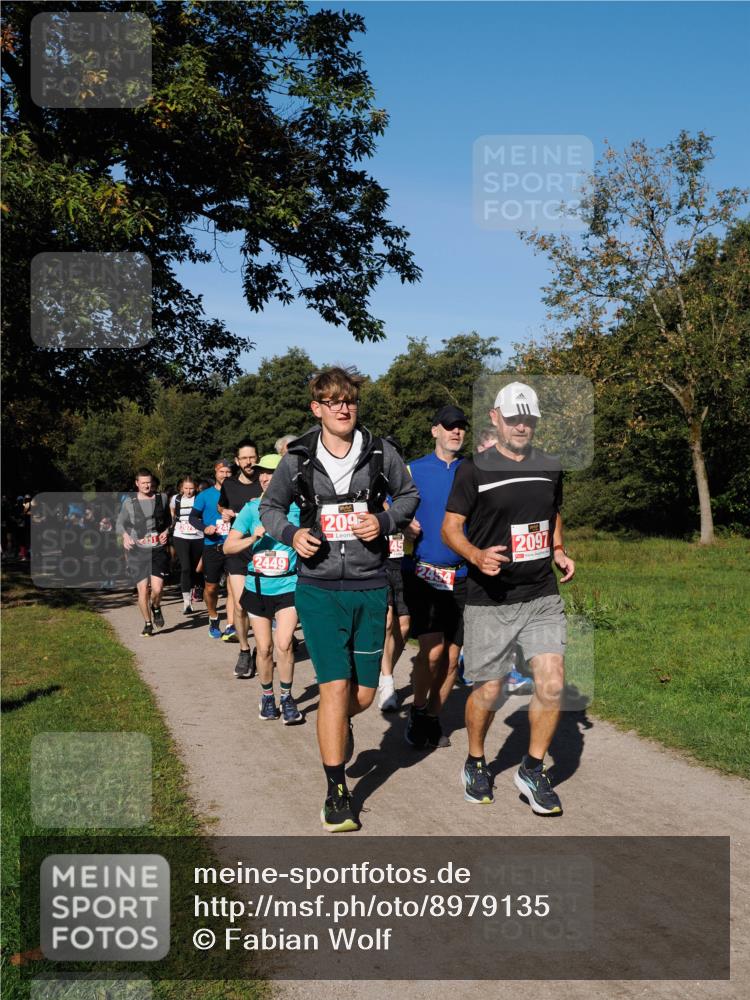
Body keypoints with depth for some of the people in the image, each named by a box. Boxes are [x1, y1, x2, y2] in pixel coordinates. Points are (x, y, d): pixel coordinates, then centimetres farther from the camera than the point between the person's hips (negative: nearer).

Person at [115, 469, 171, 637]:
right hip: (138, 550, -1)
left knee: (157, 588, -12)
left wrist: (166, 531, 3)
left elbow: (168, 520, 22)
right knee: (142, 589, -5)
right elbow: (119, 524, 10)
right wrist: (125, 535, -9)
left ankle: (156, 607, 22)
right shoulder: (129, 502, 3)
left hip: (158, 549, 1)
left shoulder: (162, 498, 9)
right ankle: (148, 623, 14)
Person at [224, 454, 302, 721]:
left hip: (288, 586, -2)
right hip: (257, 587, 2)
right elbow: (228, 547, 0)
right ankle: (267, 696, 28)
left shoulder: (297, 506, -4)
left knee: (284, 645, -13)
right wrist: (252, 538, -15)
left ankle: (287, 697, 6)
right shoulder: (251, 509, 2)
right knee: (264, 648, 8)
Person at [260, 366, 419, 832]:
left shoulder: (380, 453, -1)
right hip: (319, 588, -1)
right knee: (335, 685, -9)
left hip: (371, 588, 2)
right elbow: (270, 506, 12)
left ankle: (339, 723, 47)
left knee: (364, 693, 9)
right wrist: (291, 533, -9)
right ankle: (337, 792, 6)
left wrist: (385, 521, -8)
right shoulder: (298, 459, -1)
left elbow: (408, 494, 13)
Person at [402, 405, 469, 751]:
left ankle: (433, 718, 24)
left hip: (461, 575, 3)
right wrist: (405, 525, -13)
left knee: (452, 657, 6)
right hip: (421, 572, -3)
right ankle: (417, 713, 9)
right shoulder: (413, 470, 3)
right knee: (432, 649, -14)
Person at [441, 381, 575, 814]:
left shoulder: (551, 468, 10)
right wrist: (477, 555, -21)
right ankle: (476, 763, 31)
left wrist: (559, 551, 8)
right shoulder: (475, 469, -3)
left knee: (552, 683, -7)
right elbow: (451, 527, -3)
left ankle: (533, 771, 14)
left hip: (543, 595, 3)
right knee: (489, 691, 4)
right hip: (490, 600, -3)